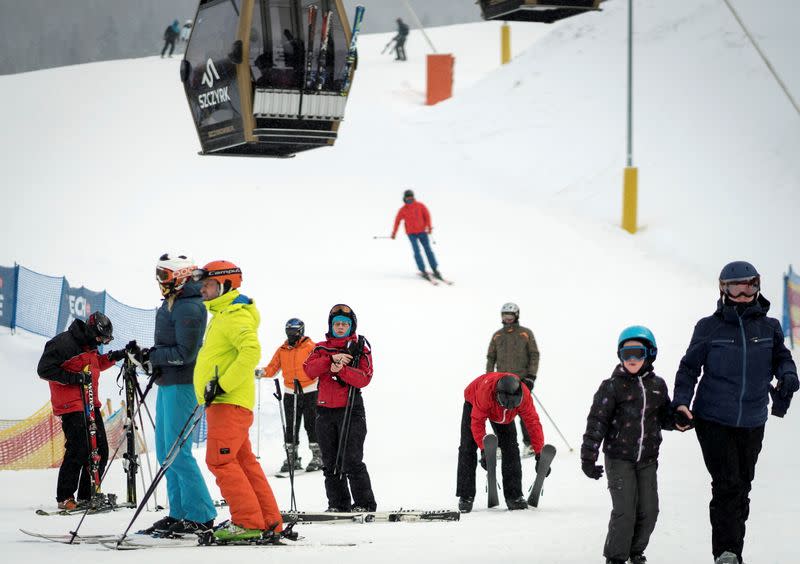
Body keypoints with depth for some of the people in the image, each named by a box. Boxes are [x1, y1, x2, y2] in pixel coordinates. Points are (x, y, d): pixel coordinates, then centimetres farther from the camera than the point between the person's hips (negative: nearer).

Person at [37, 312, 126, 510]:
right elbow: (44, 369, -16)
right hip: (71, 406, -9)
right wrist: (73, 378, -22)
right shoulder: (62, 343, -14)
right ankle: (65, 498, -3)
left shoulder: (89, 344, 13)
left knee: (100, 450, 7)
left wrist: (114, 356, 13)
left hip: (90, 404, 9)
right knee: (78, 450, -12)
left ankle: (88, 495, 17)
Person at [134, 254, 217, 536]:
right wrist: (147, 357, 2)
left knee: (177, 453, -10)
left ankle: (200, 516, -7)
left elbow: (185, 353, -20)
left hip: (182, 385, -10)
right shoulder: (171, 304, 16)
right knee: (165, 451, 12)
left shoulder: (188, 308, -15)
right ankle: (180, 513, 17)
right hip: (168, 383, 10)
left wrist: (152, 356, -15)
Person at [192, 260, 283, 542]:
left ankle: (248, 522, -15)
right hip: (223, 402, 11)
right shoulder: (221, 314, 21)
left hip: (229, 402, -11)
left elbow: (251, 352, -27)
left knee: (220, 460, -14)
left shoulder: (236, 316, -12)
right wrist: (211, 389, 27)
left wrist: (222, 385, -26)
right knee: (244, 462, 10)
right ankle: (270, 523, 11)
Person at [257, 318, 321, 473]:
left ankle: (317, 456, 1)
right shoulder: (282, 350, 11)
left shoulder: (310, 347, -1)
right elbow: (273, 368, 8)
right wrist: (262, 372, -11)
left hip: (309, 392, -4)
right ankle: (292, 457, 9)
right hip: (290, 393, 4)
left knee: (311, 425, -4)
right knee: (291, 427, 4)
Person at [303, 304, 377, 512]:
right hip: (325, 411, 4)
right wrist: (332, 359, -17)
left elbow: (365, 378, -9)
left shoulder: (360, 348, 4)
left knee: (351, 461, -11)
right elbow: (310, 369, -5)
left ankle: (364, 503, -4)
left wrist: (342, 370, -22)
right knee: (330, 462, 6)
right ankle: (337, 503, 13)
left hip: (351, 409, -4)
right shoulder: (322, 348, 13)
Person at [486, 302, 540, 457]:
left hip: (522, 379, -3)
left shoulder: (526, 334, 2)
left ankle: (529, 444, 4)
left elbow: (534, 355, 1)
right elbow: (491, 357, 16)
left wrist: (531, 375, -8)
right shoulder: (497, 335, 11)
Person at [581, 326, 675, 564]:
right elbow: (597, 422, -9)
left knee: (648, 510, 5)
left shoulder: (657, 386, 5)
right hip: (619, 458, -4)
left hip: (647, 459, 4)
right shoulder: (613, 386, -8)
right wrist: (588, 456, -12)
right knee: (624, 510, -10)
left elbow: (665, 417, 16)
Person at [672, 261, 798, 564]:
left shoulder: (769, 327, 4)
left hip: (752, 425, 3)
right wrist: (681, 402, -9)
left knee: (742, 488, 10)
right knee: (727, 485, -14)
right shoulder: (709, 328, -2)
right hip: (714, 421, -3)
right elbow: (689, 367, 3)